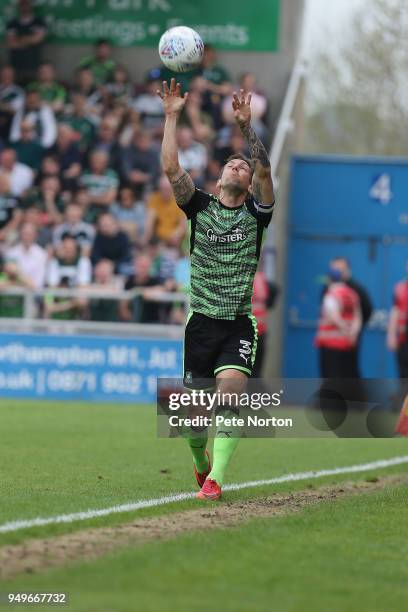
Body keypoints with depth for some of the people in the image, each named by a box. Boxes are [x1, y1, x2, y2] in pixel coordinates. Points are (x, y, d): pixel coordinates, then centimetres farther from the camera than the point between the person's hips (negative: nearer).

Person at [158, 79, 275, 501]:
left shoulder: (255, 212, 4)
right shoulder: (200, 207, 6)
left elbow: (265, 170, -12)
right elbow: (171, 168, -5)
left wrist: (246, 126, -22)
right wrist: (172, 117, -10)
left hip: (239, 324, -1)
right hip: (201, 321, 1)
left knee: (228, 394, -21)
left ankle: (215, 479, -22)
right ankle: (201, 462, 33)